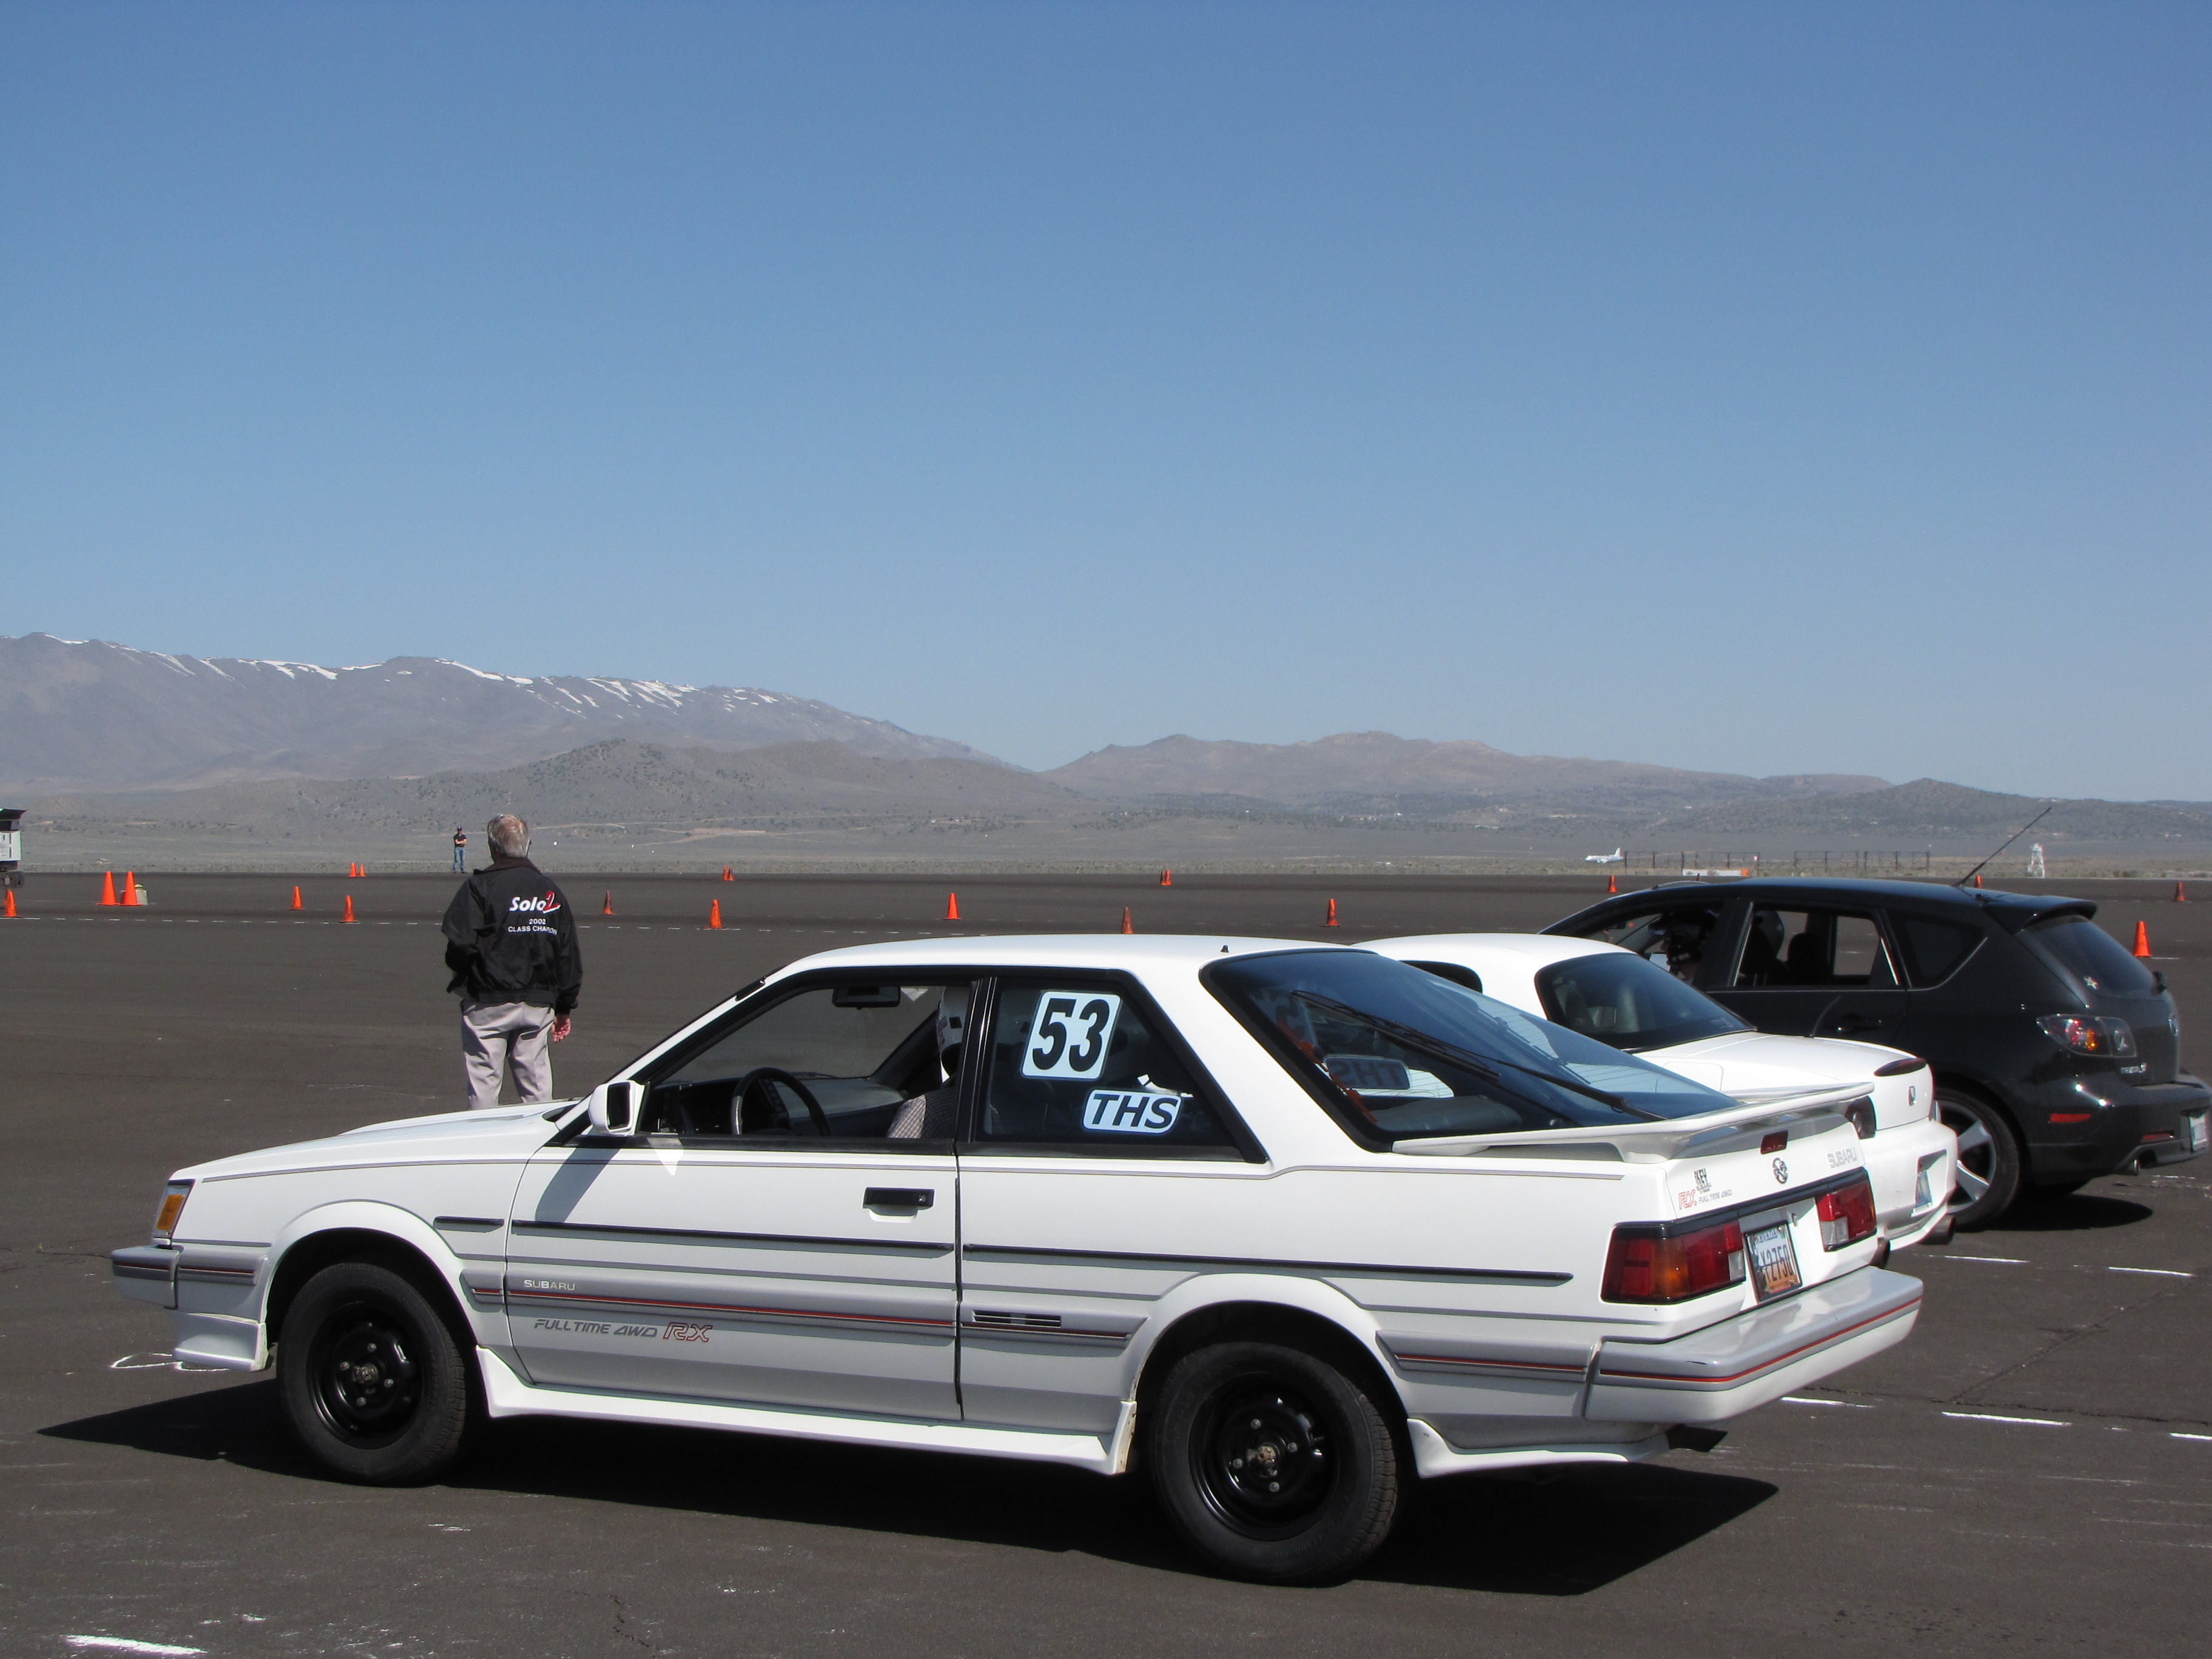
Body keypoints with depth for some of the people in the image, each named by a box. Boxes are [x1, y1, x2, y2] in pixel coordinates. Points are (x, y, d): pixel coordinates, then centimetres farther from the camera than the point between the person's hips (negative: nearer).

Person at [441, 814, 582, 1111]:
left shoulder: (479, 887, -7)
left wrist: (461, 980, 4)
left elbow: (461, 944, -17)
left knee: (483, 1083, 1)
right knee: (536, 1084, 9)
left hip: (488, 1005, -4)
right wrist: (564, 1008, 17)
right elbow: (569, 956, 10)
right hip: (538, 1006, 5)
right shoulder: (551, 891, 10)